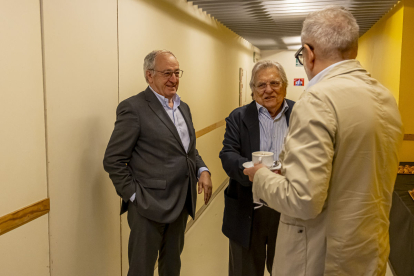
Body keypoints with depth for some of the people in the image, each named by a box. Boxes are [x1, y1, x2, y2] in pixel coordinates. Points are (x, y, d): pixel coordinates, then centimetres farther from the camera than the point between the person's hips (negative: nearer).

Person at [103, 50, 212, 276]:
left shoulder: (183, 107, 12)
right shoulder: (133, 108, -12)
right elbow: (113, 160, -13)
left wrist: (202, 170, 1)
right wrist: (134, 196, -14)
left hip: (182, 203, 7)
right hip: (149, 206, -7)